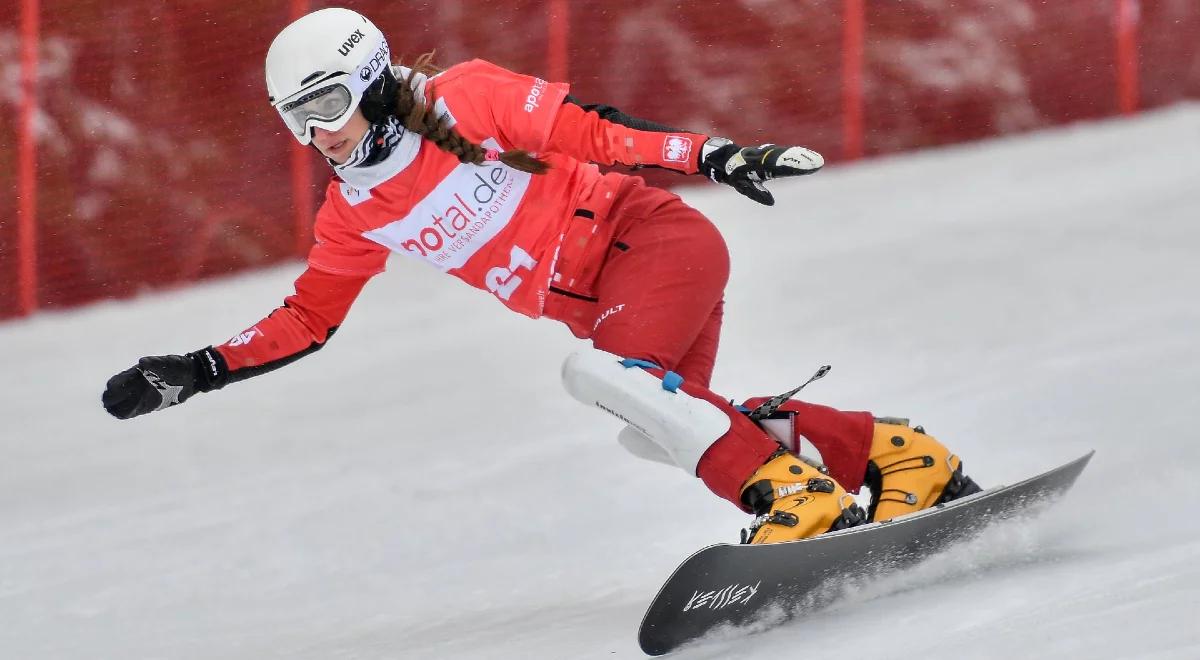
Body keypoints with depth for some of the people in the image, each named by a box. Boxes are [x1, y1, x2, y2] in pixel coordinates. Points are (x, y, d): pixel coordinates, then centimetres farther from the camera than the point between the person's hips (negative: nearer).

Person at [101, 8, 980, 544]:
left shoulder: (462, 102, -15)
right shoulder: (356, 213, 5)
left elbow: (587, 129, -18)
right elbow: (307, 318, 14)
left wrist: (714, 156, -26)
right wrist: (192, 374, 5)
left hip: (658, 240, -8)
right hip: (604, 306, 8)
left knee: (603, 375, -28)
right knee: (655, 425, -2)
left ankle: (798, 497, -31)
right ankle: (897, 454, 3)